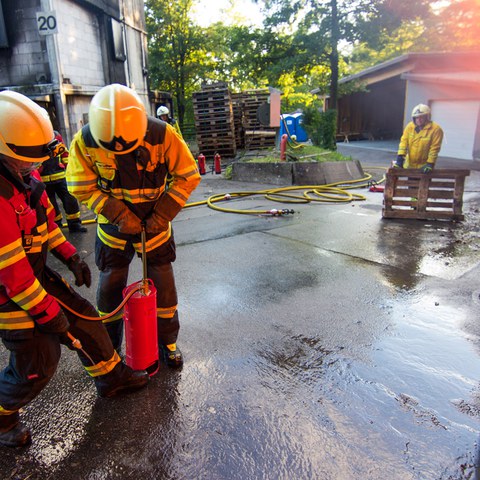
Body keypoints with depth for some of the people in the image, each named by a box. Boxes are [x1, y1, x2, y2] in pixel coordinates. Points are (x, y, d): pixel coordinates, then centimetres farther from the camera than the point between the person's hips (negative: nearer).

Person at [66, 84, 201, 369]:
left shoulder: (162, 135, -21)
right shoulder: (85, 141, -18)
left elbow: (188, 176, -14)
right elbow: (82, 187, -11)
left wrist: (162, 217, -18)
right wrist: (120, 215, -21)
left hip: (154, 224, 0)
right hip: (113, 225, 1)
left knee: (163, 284, 6)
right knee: (110, 286, 8)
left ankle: (168, 342, 29)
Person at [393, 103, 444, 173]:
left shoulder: (436, 129, -14)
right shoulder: (410, 126, -1)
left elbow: (434, 148, -16)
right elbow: (404, 142, -6)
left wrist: (430, 164, -22)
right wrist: (400, 158, -15)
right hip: (410, 165, 5)